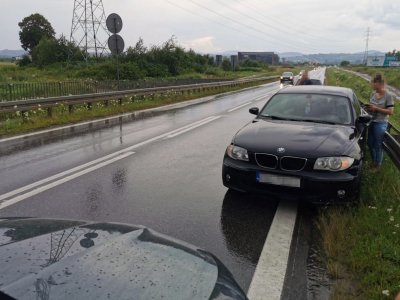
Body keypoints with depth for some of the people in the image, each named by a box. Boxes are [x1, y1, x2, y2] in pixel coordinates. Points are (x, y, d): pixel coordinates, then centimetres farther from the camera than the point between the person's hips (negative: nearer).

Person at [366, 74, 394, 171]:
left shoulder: (388, 96, -14)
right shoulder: (373, 94, 3)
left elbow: (390, 112, -17)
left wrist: (376, 108, -22)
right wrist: (369, 108, -6)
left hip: (380, 124, -6)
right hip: (371, 122, 6)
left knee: (378, 145, 5)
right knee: (370, 143, 16)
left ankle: (377, 165, 22)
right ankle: (373, 161, 36)